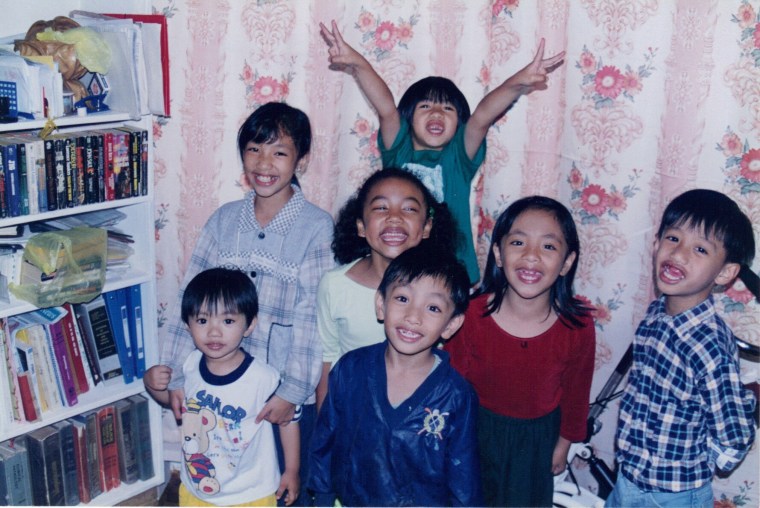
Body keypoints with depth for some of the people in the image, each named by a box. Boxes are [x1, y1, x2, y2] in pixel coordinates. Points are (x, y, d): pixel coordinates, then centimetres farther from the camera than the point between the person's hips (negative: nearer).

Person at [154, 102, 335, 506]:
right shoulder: (224, 219, 1)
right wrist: (177, 375, -3)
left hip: (289, 394, -3)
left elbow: (314, 317, -14)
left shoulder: (316, 227, -10)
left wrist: (292, 392, -17)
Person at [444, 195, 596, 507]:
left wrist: (564, 442, 5)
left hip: (538, 434, 1)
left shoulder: (577, 327, -24)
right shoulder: (471, 314, -27)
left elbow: (576, 391, -7)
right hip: (478, 427, 0)